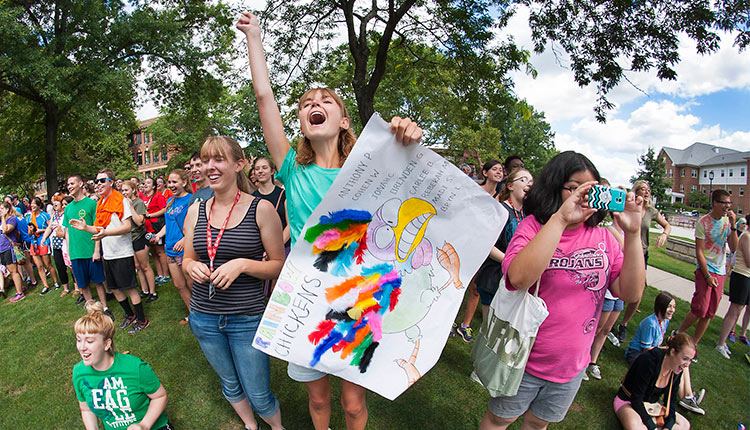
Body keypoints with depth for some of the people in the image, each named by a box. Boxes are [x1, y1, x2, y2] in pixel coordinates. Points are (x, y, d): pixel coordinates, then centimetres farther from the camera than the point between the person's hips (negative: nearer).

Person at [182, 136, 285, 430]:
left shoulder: (260, 209, -12)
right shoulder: (196, 211, 1)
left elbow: (279, 265, -8)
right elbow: (187, 259, 13)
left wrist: (242, 264, -23)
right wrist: (192, 266, -10)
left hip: (248, 318, -4)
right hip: (204, 316, 4)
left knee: (259, 396, 7)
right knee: (230, 385, 24)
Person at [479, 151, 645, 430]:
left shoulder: (603, 237, -2)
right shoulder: (533, 226, -16)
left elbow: (631, 293, -10)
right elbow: (519, 278, -35)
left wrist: (632, 234, -20)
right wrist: (560, 218, -37)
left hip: (572, 366, 4)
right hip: (525, 360, -3)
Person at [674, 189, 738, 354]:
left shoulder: (727, 221, 4)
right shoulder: (703, 222, -9)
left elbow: (734, 248, -1)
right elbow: (699, 252, -9)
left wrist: (733, 225, -10)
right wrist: (707, 276, -12)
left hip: (721, 272, 5)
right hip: (705, 270, -5)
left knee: (709, 314, 6)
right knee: (699, 310, -12)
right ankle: (678, 335, 10)